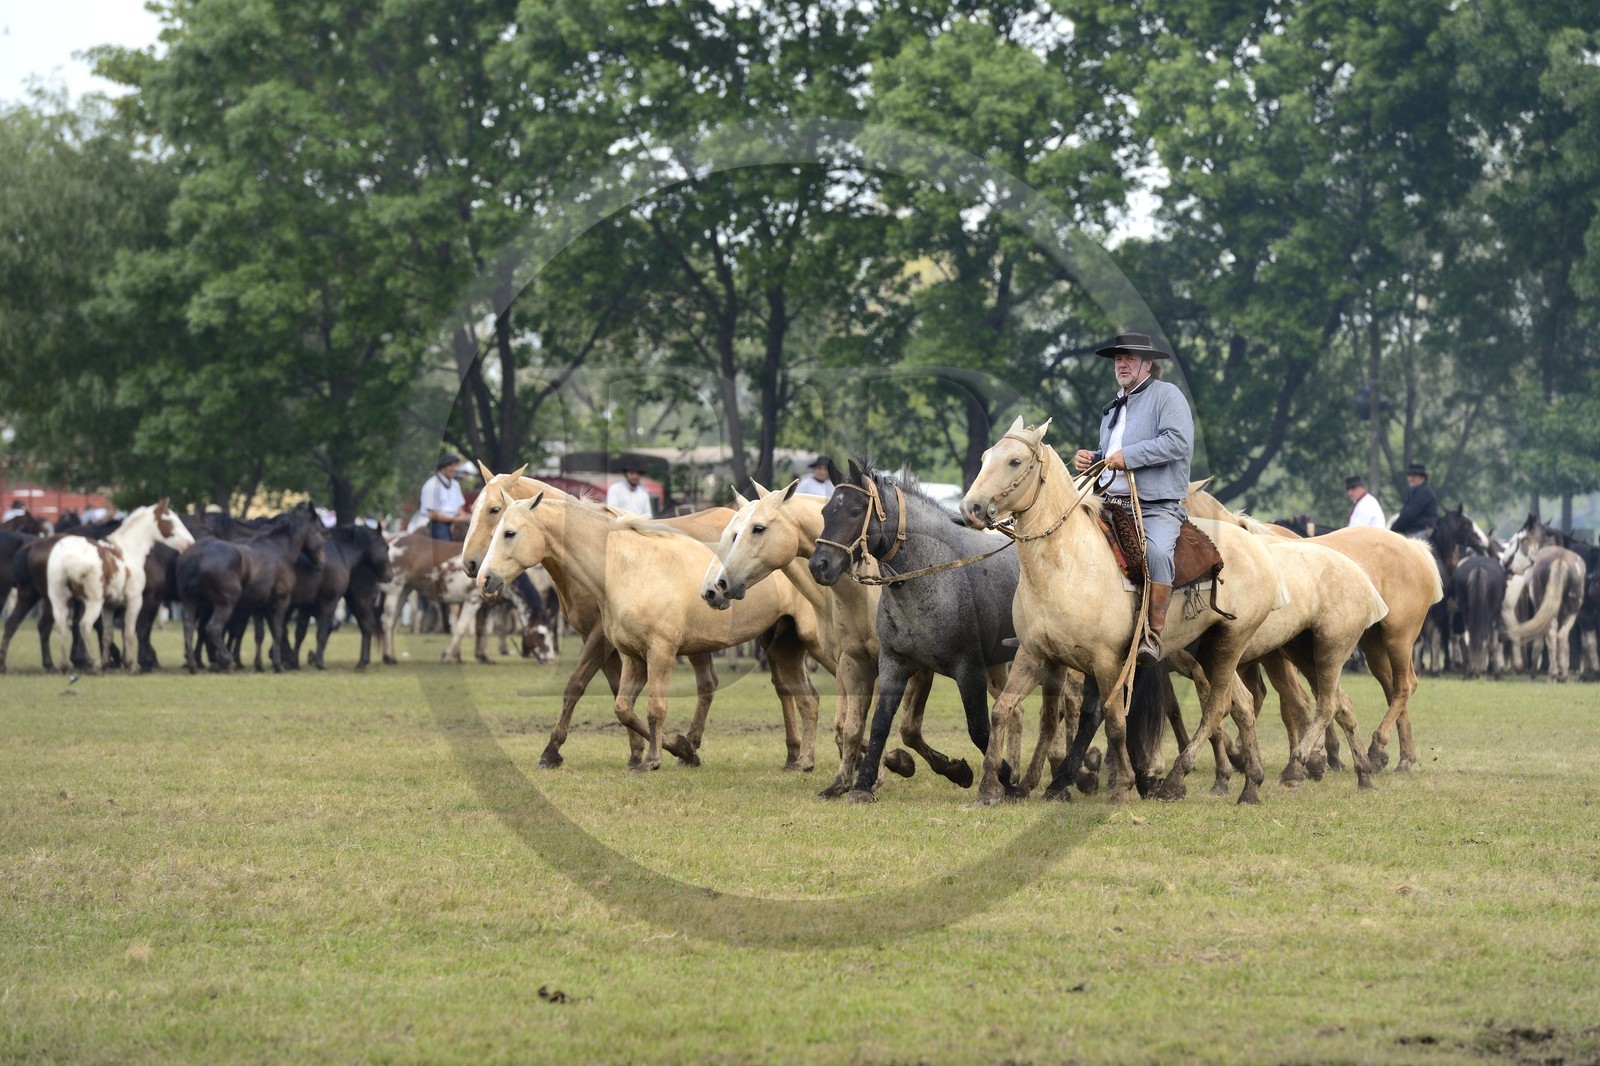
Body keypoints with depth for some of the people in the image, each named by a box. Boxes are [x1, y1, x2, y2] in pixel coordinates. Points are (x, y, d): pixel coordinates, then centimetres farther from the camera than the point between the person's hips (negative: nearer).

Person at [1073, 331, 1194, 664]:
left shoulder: (1166, 394, 0)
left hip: (1157, 506, -8)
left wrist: (1129, 456, -20)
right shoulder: (1113, 409, 25)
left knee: (1157, 551, -34)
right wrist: (1089, 460, 11)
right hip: (1114, 504, 8)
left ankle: (1154, 634, -32)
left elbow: (1179, 441, -17)